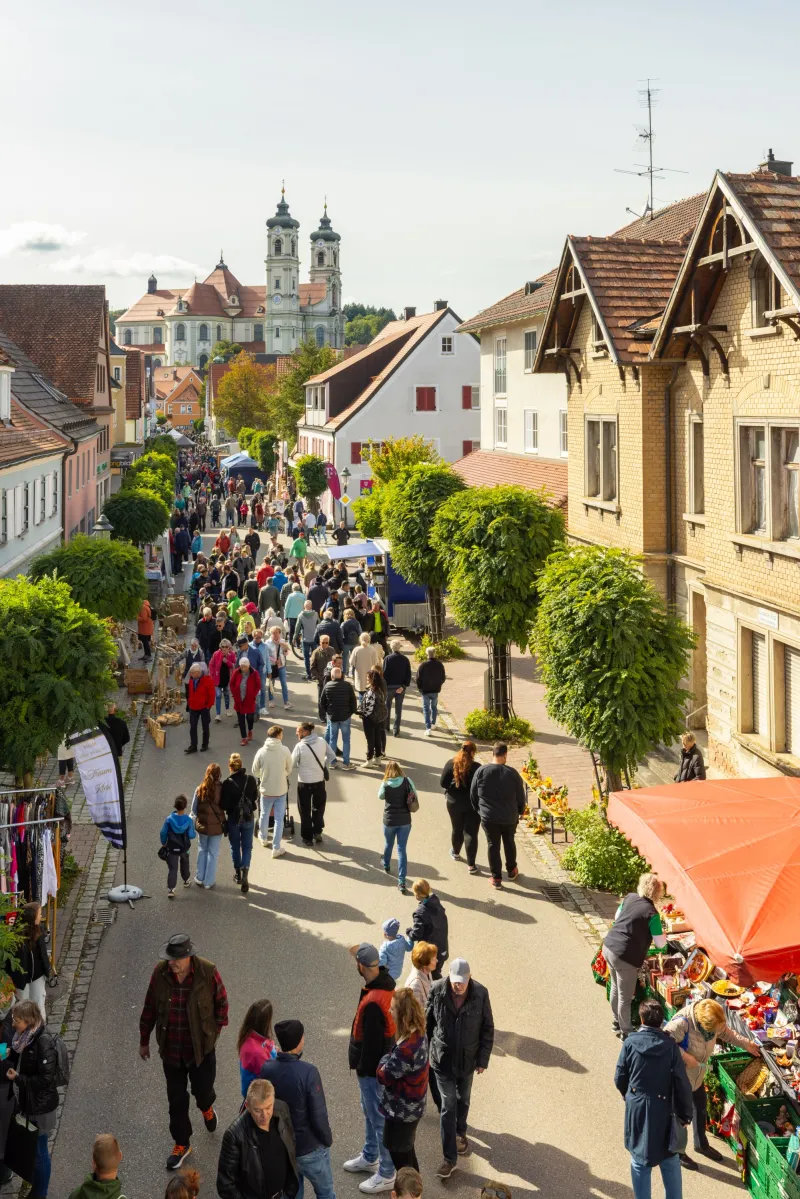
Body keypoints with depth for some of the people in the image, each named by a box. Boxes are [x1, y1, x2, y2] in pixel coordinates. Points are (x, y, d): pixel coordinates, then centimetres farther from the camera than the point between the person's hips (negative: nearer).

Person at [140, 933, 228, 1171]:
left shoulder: (208, 972, -20)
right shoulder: (160, 973, -13)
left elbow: (221, 1003, -3)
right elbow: (150, 1008, 0)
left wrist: (214, 1031, 1)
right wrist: (144, 1040, 9)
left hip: (201, 1047, -2)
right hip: (170, 1049, 2)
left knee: (203, 1089, 12)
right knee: (176, 1099, 11)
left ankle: (207, 1109, 50)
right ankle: (181, 1144, 30)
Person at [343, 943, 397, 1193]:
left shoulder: (373, 1003, -35)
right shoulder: (385, 981, -8)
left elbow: (371, 1042, -26)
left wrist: (362, 1069, -16)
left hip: (372, 1068, -10)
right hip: (378, 1062, 10)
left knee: (379, 1118, 5)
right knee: (369, 1112, 27)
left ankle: (387, 1175, 19)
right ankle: (370, 1157, 46)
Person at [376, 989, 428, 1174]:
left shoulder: (406, 1049, -35)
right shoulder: (419, 1035, -6)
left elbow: (383, 1076, -23)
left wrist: (385, 1059, -8)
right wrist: (391, 1059, -8)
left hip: (401, 1112, -9)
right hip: (414, 1107, 9)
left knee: (399, 1154, 11)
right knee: (407, 1150, 27)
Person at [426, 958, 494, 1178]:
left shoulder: (480, 994, -16)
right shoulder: (437, 991, -17)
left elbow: (487, 1029, -6)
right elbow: (427, 1023, -4)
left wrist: (483, 1059, -4)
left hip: (468, 1059, 2)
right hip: (442, 1059, -1)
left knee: (463, 1100, 22)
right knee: (448, 1107, 0)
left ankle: (460, 1133, 49)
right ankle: (449, 1158, 7)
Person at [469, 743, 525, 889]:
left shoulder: (481, 771, -11)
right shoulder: (512, 773, -14)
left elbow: (473, 795, -2)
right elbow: (520, 796, -4)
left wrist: (478, 809, 15)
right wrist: (520, 812, 14)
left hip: (488, 817, 0)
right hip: (509, 817, 0)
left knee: (493, 845, 10)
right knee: (509, 842, 22)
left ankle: (496, 877, 14)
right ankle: (511, 870, 38)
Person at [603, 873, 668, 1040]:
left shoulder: (630, 897, 3)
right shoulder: (652, 913, -16)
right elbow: (660, 944, -7)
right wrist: (663, 936, 14)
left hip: (608, 947, 8)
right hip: (624, 957, -8)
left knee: (616, 988, 26)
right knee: (625, 998, 8)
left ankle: (617, 1022, 42)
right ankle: (626, 1033, 21)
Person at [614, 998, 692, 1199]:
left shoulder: (630, 1043, -10)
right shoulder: (670, 1045, -11)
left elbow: (619, 1079, -2)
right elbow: (681, 1083, -8)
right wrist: (685, 1114, 4)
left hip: (636, 1109, 0)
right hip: (663, 1109, 0)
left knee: (640, 1160, 12)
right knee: (670, 1159, 17)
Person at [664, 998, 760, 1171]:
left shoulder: (715, 1019, -15)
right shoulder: (682, 1022, -38)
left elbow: (726, 1032, 7)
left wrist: (745, 1043, 3)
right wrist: (684, 1056, -36)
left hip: (698, 1074, 7)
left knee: (701, 1109, 25)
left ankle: (701, 1144, 49)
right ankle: (678, 1152, 32)